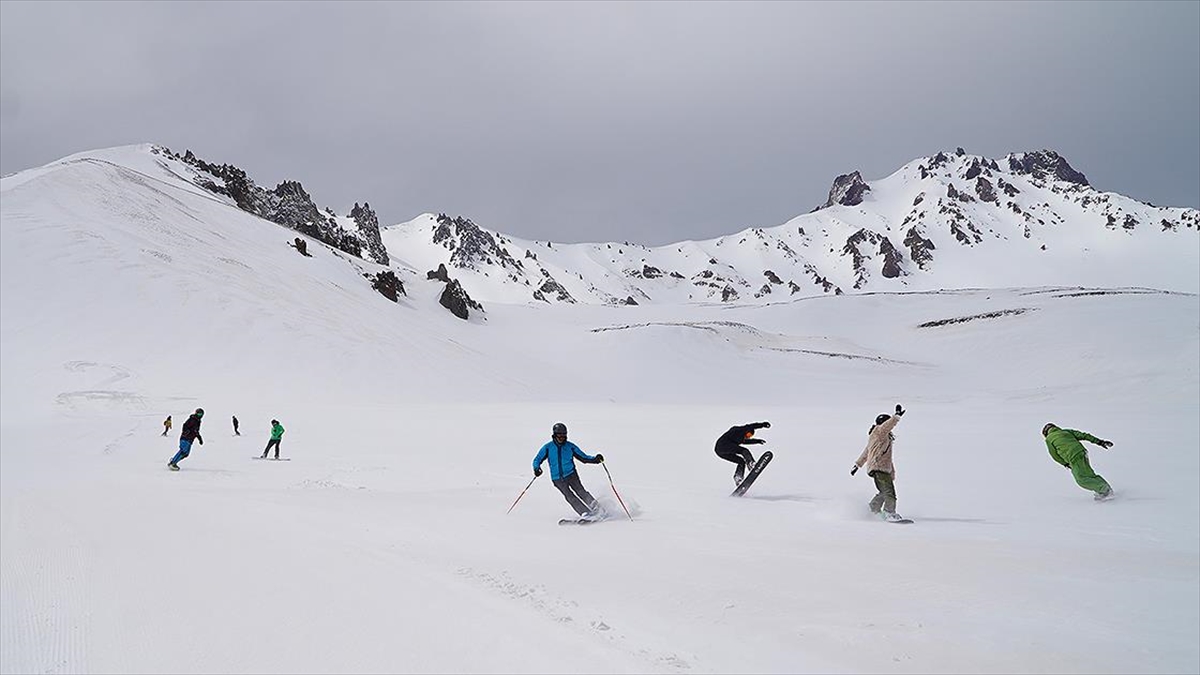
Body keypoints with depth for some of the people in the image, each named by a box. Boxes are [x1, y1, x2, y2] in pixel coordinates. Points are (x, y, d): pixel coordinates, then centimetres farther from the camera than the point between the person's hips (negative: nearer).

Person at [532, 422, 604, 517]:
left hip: (571, 474, 1)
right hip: (557, 478, -1)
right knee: (569, 495, -16)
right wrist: (536, 468, -14)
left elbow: (584, 457, 9)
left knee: (580, 490, -20)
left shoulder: (570, 446, 6)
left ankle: (594, 505, -19)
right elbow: (537, 460, 7)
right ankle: (584, 513, -22)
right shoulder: (548, 447, 5)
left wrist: (595, 459, -7)